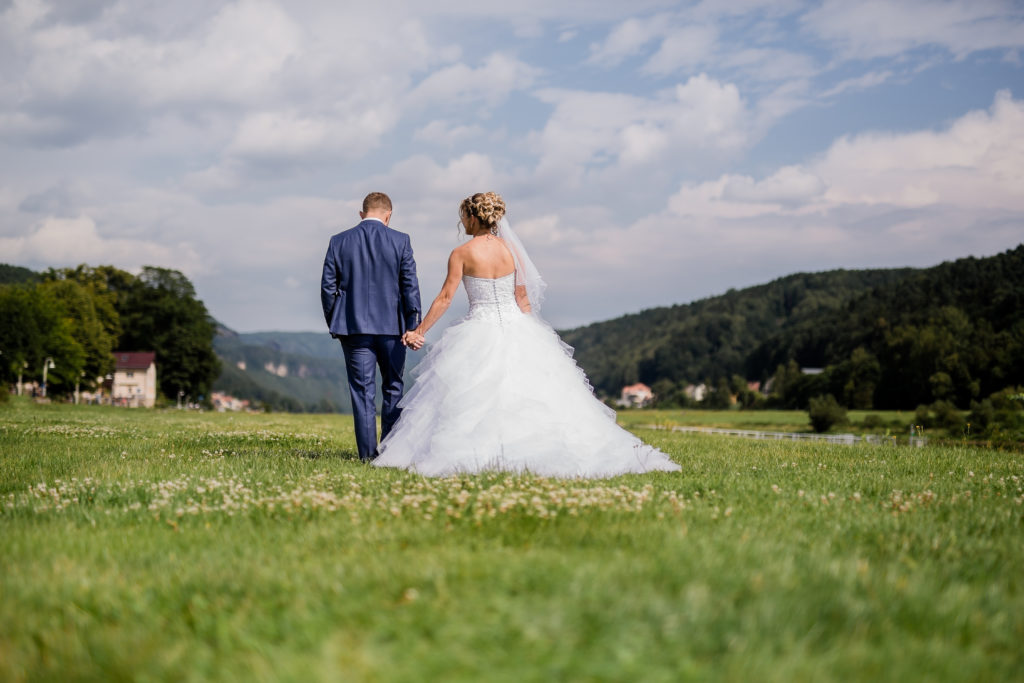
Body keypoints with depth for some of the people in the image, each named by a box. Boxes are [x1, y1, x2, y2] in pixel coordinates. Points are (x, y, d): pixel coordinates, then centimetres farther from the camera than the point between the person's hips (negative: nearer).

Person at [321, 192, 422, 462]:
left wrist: (334, 325, 12)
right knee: (393, 389, 12)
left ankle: (368, 453, 1)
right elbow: (410, 286, -5)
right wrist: (413, 326, -3)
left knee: (362, 391, 3)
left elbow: (328, 287, 3)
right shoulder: (400, 241, -2)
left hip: (354, 328, 1)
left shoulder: (339, 242, 2)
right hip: (392, 327, 0)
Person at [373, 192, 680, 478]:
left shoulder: (461, 254, -6)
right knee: (533, 395, 6)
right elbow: (523, 298, 5)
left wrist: (419, 331, 2)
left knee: (468, 399, 2)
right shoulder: (511, 249, 4)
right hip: (517, 330, 4)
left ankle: (474, 453, -5)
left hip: (479, 332, -4)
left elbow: (445, 298, -5)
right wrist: (531, 336, 13)